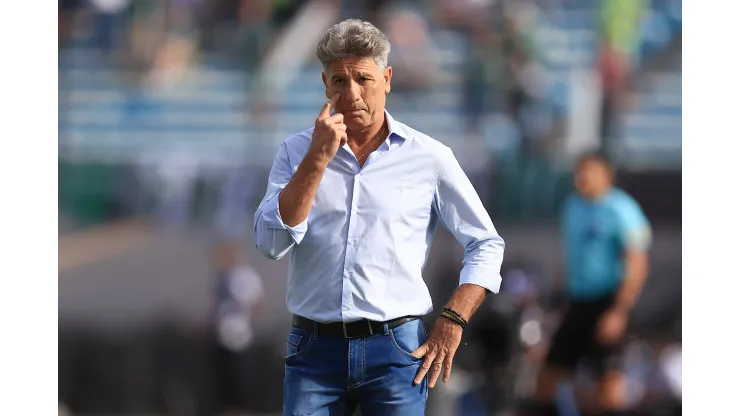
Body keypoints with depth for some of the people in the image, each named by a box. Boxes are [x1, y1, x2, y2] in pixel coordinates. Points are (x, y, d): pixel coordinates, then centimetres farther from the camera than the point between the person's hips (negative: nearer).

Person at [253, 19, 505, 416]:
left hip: (397, 351, -1)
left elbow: (486, 245, 9)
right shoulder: (297, 152, 8)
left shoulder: (428, 157, 4)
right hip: (315, 349, 1)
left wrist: (451, 323, -3)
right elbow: (271, 241, -6)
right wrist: (318, 159, -11)